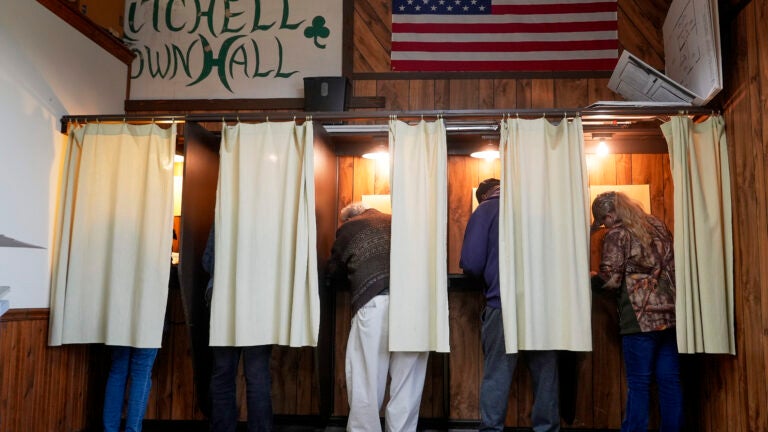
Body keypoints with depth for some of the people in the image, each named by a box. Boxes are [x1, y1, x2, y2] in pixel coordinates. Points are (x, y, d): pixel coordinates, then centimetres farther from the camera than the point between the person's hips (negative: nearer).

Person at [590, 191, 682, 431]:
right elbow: (672, 265, 18)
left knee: (638, 384, -1)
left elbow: (610, 280, -11)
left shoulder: (617, 234, -6)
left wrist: (590, 279, 7)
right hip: (670, 312, 7)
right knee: (669, 380, 10)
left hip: (641, 317, -6)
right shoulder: (657, 226, 14)